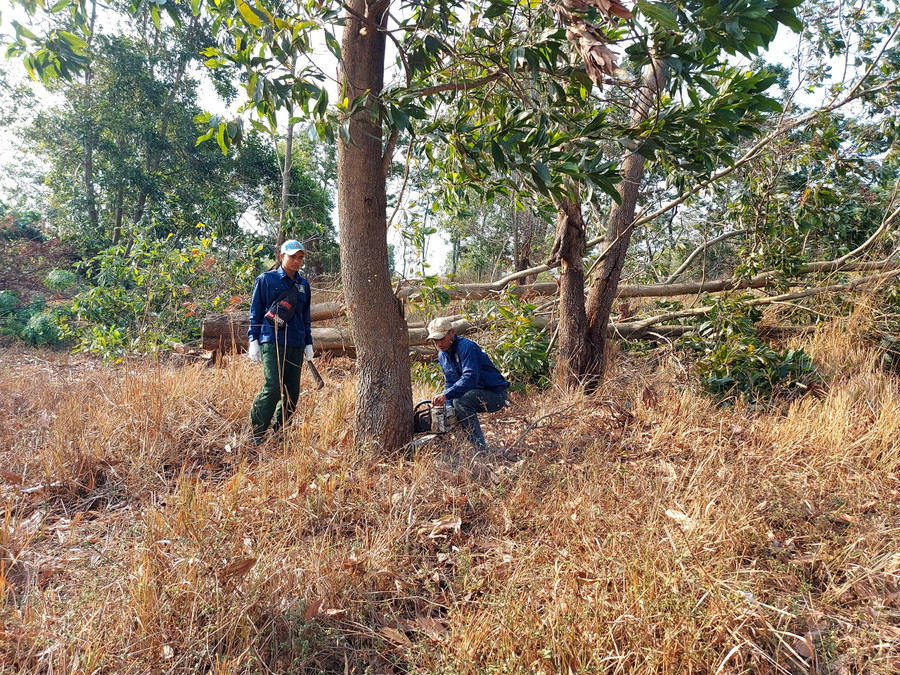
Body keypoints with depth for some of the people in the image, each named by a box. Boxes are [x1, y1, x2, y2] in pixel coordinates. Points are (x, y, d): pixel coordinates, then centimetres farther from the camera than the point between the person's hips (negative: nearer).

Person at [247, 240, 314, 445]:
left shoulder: (303, 284, 17)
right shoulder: (266, 280, 4)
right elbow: (255, 311, 5)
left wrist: (308, 343, 19)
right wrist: (254, 341, -2)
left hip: (296, 345, 5)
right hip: (272, 342, -5)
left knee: (292, 393, 4)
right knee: (273, 387, -18)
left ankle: (278, 432, 17)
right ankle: (256, 432, -5)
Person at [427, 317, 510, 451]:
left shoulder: (466, 347, -20)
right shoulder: (442, 356, 9)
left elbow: (470, 378, -32)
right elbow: (450, 384, 13)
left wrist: (446, 395, -39)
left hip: (495, 394, -10)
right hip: (474, 394, 10)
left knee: (460, 401, -32)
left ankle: (481, 449, -29)